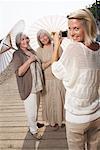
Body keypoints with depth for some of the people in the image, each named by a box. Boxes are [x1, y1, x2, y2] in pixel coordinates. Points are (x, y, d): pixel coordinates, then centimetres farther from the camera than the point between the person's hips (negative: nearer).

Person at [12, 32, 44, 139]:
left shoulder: (32, 51, 11)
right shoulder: (17, 54, -11)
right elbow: (19, 72, -21)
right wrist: (30, 60, -22)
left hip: (37, 85, 7)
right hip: (28, 87, -7)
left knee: (35, 107, 20)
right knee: (31, 109, 0)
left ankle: (33, 123, 40)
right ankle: (33, 130, 18)